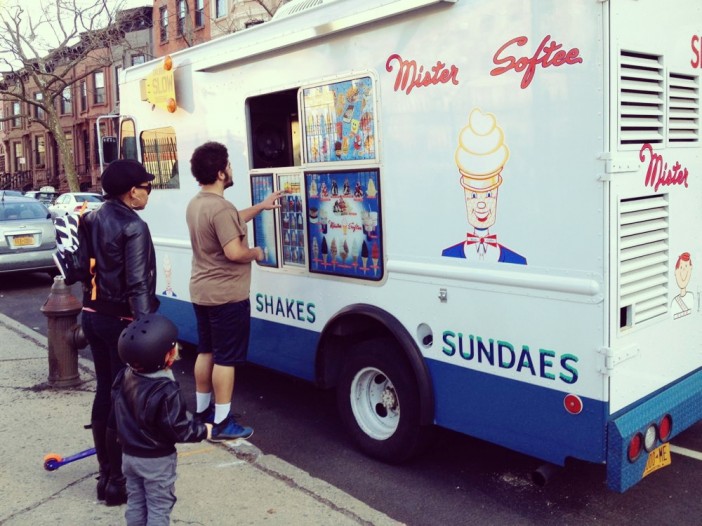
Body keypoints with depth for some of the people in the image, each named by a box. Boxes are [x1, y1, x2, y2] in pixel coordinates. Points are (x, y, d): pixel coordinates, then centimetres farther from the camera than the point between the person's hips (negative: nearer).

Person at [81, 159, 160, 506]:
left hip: (92, 315, 9)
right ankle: (118, 481, 10)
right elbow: (138, 285, -24)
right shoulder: (133, 227, -18)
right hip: (120, 319, -9)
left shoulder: (92, 220, 8)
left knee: (104, 390, 17)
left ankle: (105, 473, 28)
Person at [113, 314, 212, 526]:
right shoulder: (166, 391, -29)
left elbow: (119, 407, 6)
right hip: (157, 460, -7)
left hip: (129, 454, 7)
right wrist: (203, 430, -8)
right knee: (159, 508, 8)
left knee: (135, 502, 20)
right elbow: (177, 428, -23)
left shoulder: (125, 376, -7)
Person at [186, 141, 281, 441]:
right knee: (225, 358, -1)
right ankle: (222, 423, 6)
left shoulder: (195, 205, 9)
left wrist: (260, 207, 26)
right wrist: (256, 253, -9)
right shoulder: (221, 208, -23)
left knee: (206, 352, 19)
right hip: (226, 296, -10)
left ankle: (202, 410, 30)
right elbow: (234, 252, -28)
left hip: (201, 292, 10)